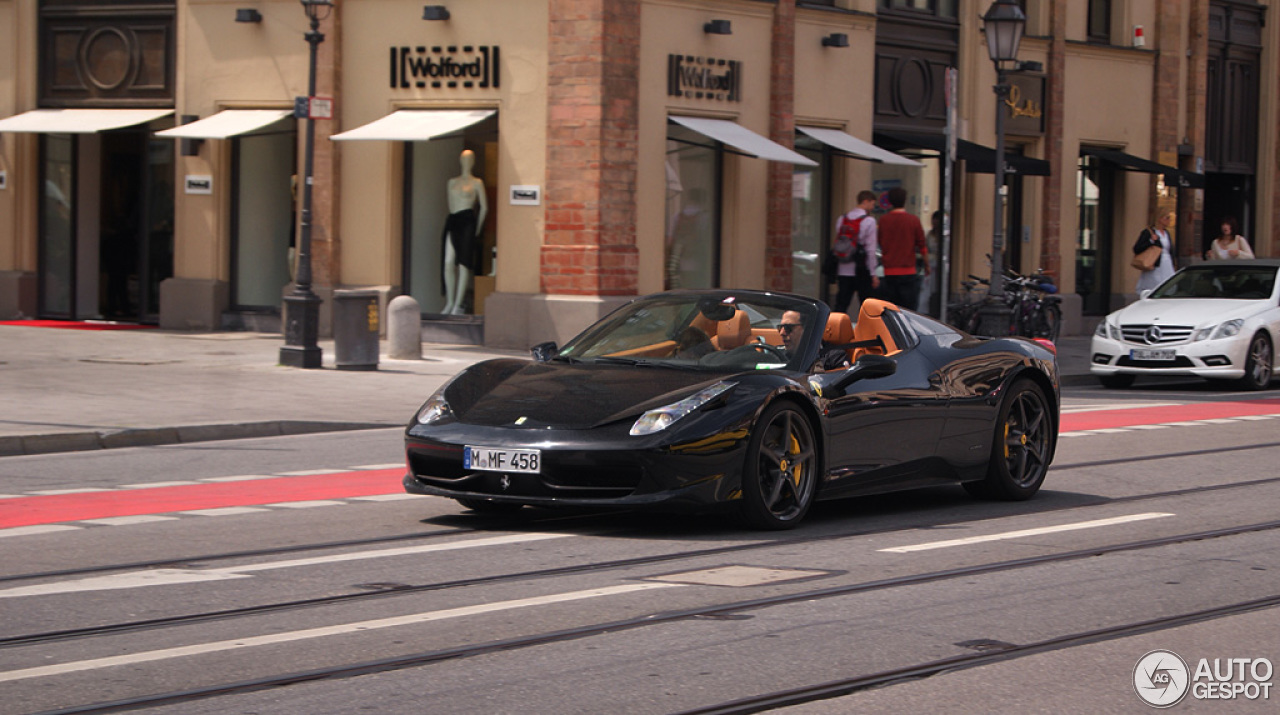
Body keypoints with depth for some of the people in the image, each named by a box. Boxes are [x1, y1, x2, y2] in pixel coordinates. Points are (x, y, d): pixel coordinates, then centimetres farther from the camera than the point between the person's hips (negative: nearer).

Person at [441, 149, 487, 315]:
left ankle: (458, 304, -4)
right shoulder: (452, 182, 16)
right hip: (452, 222, 4)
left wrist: (477, 228, 2)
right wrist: (452, 220, 12)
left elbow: (484, 207, 5)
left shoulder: (477, 183, 5)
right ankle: (450, 302, 3)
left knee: (463, 264, -7)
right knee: (448, 263, -5)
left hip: (467, 222, -4)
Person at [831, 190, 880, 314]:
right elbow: (871, 250, -11)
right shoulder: (869, 221, -8)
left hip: (843, 271, 5)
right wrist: (873, 274, -7)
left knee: (840, 305, 2)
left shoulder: (842, 220, 9)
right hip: (862, 271, -5)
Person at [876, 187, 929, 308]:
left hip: (889, 272, 3)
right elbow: (922, 247, 0)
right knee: (908, 310, -2)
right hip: (908, 271, -3)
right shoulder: (913, 220, -5)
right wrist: (927, 266, 13)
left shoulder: (884, 221, 2)